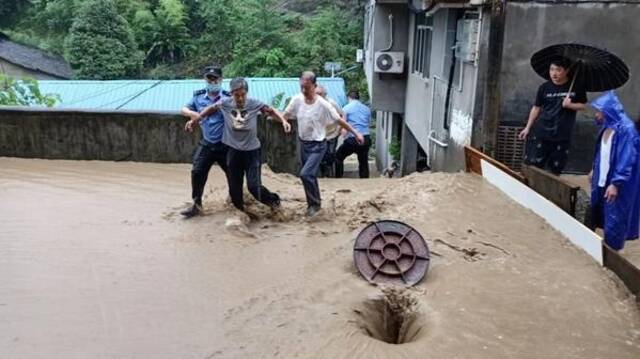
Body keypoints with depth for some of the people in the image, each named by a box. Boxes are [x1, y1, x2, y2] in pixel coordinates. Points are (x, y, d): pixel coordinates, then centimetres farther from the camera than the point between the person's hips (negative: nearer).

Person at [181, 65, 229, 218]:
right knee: (197, 172, -2)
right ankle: (197, 204, 12)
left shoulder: (228, 98, -8)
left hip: (225, 145, -3)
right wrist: (192, 114, -17)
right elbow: (184, 109, 6)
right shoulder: (198, 96, 2)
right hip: (206, 144, 3)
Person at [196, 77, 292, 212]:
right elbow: (210, 109, 10)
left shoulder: (254, 103, -11)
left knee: (254, 186, -8)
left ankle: (274, 200, 20)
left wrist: (284, 121, -14)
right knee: (234, 188, 10)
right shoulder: (224, 103, -7)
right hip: (233, 151, 3)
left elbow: (271, 111, 1)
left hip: (252, 151, -2)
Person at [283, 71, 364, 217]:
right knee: (310, 176, 15)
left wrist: (356, 134, -6)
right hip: (303, 144, 5)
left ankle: (315, 203, 4)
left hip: (318, 145, -5)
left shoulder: (323, 104, -18)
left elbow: (339, 120, -10)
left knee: (305, 174, -17)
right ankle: (314, 203, 35)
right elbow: (285, 116, 7)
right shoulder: (296, 100, -7)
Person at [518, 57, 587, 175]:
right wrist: (528, 127, 8)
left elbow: (583, 106, 4)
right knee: (532, 165, -2)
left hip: (563, 137, 0)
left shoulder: (576, 87, -4)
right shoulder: (544, 87, -2)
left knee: (556, 170, 9)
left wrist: (570, 105, -17)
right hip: (542, 133, 0)